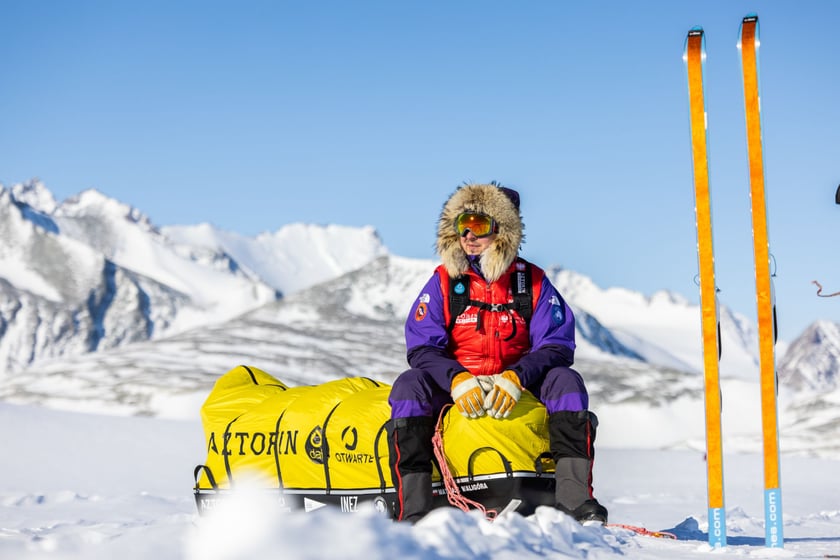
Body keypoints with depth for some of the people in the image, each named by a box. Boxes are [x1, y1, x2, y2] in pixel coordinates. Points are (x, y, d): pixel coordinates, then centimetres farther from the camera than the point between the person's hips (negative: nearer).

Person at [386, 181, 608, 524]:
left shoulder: (533, 281, 3)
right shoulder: (443, 281, 3)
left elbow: (557, 346, -6)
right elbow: (421, 348, -5)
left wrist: (516, 378, -25)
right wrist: (456, 379, -27)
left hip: (518, 390, 0)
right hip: (454, 389, 0)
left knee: (566, 380, -26)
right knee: (409, 385, -28)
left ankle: (574, 499, -32)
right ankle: (412, 509, -36)